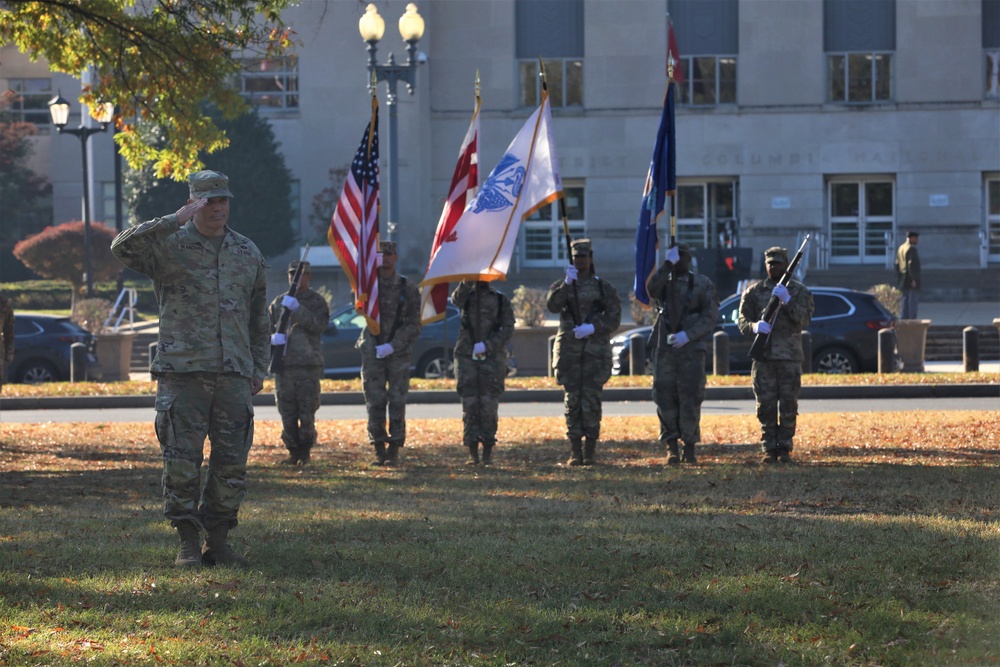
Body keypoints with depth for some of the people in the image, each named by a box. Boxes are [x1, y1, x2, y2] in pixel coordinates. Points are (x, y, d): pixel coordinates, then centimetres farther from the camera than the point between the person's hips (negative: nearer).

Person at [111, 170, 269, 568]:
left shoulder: (247, 253, 14)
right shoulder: (169, 246, 1)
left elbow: (258, 317, 21)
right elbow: (123, 247, -19)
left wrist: (260, 367, 16)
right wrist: (175, 220, -23)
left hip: (233, 375, 4)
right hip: (181, 372, -4)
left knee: (232, 463, 2)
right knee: (181, 462, -6)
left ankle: (218, 541, 11)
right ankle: (187, 543, 1)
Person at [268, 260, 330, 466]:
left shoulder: (317, 301, 5)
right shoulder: (278, 302, 16)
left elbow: (319, 325, -12)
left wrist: (297, 308, -22)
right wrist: (272, 337, -10)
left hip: (308, 364, -3)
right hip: (283, 364, 4)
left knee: (307, 412, -3)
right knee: (287, 413, 3)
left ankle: (304, 451, 7)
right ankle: (293, 451, 10)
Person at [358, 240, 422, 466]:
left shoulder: (408, 289, 0)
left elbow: (414, 325, -2)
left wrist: (393, 346, -15)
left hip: (398, 354, -1)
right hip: (372, 353, 1)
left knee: (397, 403, -3)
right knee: (375, 403, 0)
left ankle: (394, 451, 2)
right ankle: (379, 450, 6)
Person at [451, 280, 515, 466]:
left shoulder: (501, 300, 9)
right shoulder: (467, 296, 13)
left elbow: (508, 330, 0)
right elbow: (457, 299, -12)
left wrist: (487, 345, -13)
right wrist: (468, 282, -28)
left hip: (492, 358, -1)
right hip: (467, 358, 1)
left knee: (489, 406, -4)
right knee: (470, 405, -2)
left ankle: (488, 451, 2)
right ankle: (472, 452, 0)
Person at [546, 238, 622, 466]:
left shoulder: (604, 288, 9)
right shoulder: (561, 286, 10)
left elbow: (614, 319, 2)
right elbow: (552, 305, -11)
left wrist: (592, 328, -13)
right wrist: (567, 283, -23)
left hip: (596, 351, -1)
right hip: (569, 351, 1)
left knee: (591, 401, -6)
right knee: (572, 400, -2)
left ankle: (590, 453, -3)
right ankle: (575, 453, 1)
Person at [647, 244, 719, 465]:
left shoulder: (703, 284, 7)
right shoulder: (663, 282, 12)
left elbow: (710, 316, -2)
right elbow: (651, 290, -13)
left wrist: (688, 335, -14)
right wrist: (668, 264, -14)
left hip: (692, 349, -2)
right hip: (664, 349, 2)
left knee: (691, 399, -5)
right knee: (665, 398, -1)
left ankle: (690, 447, 2)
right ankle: (671, 447, 5)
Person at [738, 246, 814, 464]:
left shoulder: (800, 291, 8)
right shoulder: (754, 291, 12)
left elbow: (804, 319, -6)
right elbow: (743, 321, 8)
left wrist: (787, 300, -19)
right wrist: (754, 326, -15)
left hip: (790, 358, -1)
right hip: (763, 356, 1)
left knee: (788, 406, -2)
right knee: (766, 406, -1)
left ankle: (785, 449, 5)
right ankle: (769, 449, 4)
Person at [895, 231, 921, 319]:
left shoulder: (900, 248, 13)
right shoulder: (912, 249, -14)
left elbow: (897, 264, 16)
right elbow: (912, 264, -21)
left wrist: (899, 277, 19)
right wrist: (914, 279, -19)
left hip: (903, 281, 9)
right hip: (912, 280, -9)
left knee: (905, 301, 13)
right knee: (913, 302, -6)